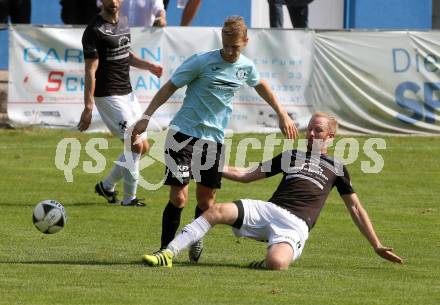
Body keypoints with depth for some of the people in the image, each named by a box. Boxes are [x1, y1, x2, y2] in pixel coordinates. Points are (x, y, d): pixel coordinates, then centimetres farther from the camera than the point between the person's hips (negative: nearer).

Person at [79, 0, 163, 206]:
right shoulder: (95, 31, -15)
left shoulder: (123, 23, 10)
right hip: (108, 96, -9)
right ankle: (129, 199, -1)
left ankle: (107, 186, 24)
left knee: (142, 147, 10)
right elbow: (90, 71, -18)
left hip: (127, 94, 9)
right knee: (136, 145, -11)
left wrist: (147, 66, 6)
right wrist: (88, 107, -21)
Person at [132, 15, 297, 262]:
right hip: (184, 133, -5)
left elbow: (261, 86, 27)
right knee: (179, 197, -13)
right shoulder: (202, 62, -12)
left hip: (214, 138, 5)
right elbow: (170, 87, -5)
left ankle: (196, 241, 34)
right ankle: (166, 249, -2)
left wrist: (282, 114, 31)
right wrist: (146, 117, -8)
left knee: (206, 200, 8)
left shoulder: (246, 67, 4)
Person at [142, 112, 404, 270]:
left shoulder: (336, 168, 17)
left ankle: (264, 264, -2)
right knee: (216, 211, -23)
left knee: (276, 263, -38)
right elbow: (246, 175, 26)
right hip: (268, 210, 3)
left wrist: (377, 246, 14)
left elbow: (356, 209, 19)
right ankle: (169, 254, -26)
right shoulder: (291, 155, 24)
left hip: (295, 224, -3)